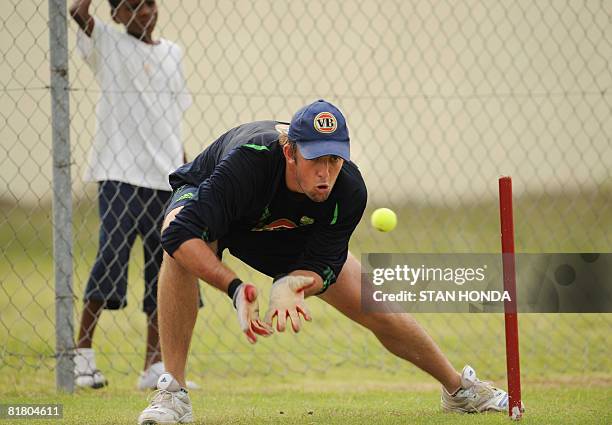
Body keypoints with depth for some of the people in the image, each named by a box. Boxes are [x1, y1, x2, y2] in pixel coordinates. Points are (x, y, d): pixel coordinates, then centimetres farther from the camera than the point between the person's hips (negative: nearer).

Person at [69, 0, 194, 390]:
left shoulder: (173, 53, 16)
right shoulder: (107, 43, 2)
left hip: (167, 181, 5)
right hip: (119, 174, -5)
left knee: (165, 268, 4)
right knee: (113, 256, -14)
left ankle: (155, 366, 9)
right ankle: (82, 351, -2)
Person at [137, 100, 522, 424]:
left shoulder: (349, 189, -31)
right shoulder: (248, 162, -45)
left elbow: (323, 267, -22)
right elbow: (180, 234, -50)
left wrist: (292, 286, -45)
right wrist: (237, 289, -58)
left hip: (287, 234, 4)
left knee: (374, 309, 0)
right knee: (183, 250, -40)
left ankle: (458, 387, 26)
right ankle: (173, 391, -33)